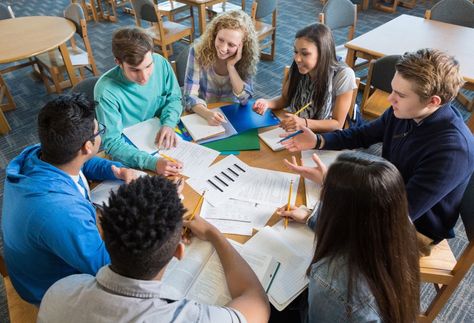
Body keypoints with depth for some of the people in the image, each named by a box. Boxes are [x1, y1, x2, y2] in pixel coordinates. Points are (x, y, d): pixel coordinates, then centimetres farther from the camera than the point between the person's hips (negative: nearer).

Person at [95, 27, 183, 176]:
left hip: (161, 140, 5)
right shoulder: (106, 91, -26)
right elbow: (112, 143, -25)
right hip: (130, 150, -5)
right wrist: (153, 162, -40)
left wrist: (168, 125, -18)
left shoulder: (160, 63, -14)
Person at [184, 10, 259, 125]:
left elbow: (245, 98, -13)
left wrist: (231, 67, -20)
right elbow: (190, 96, -17)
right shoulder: (198, 52, -14)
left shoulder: (246, 59, -9)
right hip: (202, 116, -1)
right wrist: (208, 114, -35)